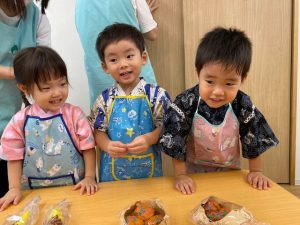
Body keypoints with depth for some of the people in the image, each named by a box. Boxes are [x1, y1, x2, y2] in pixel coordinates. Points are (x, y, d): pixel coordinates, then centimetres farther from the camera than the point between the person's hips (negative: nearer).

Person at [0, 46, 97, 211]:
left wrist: (89, 177, -9)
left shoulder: (74, 114, -10)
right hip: (36, 193, 2)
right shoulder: (19, 121, -6)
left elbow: (88, 148, -6)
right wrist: (14, 188, -4)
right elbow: (14, 157, 1)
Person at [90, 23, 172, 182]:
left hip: (148, 167, 0)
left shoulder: (157, 95, -9)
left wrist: (148, 139, -23)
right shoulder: (105, 99, -5)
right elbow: (98, 131, 0)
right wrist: (108, 145, -19)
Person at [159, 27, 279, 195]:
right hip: (194, 171, -1)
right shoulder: (186, 103, -29)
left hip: (230, 171, 2)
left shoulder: (243, 104, -23)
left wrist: (256, 172, -5)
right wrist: (180, 175, -18)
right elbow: (176, 142, -20)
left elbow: (253, 139, -9)